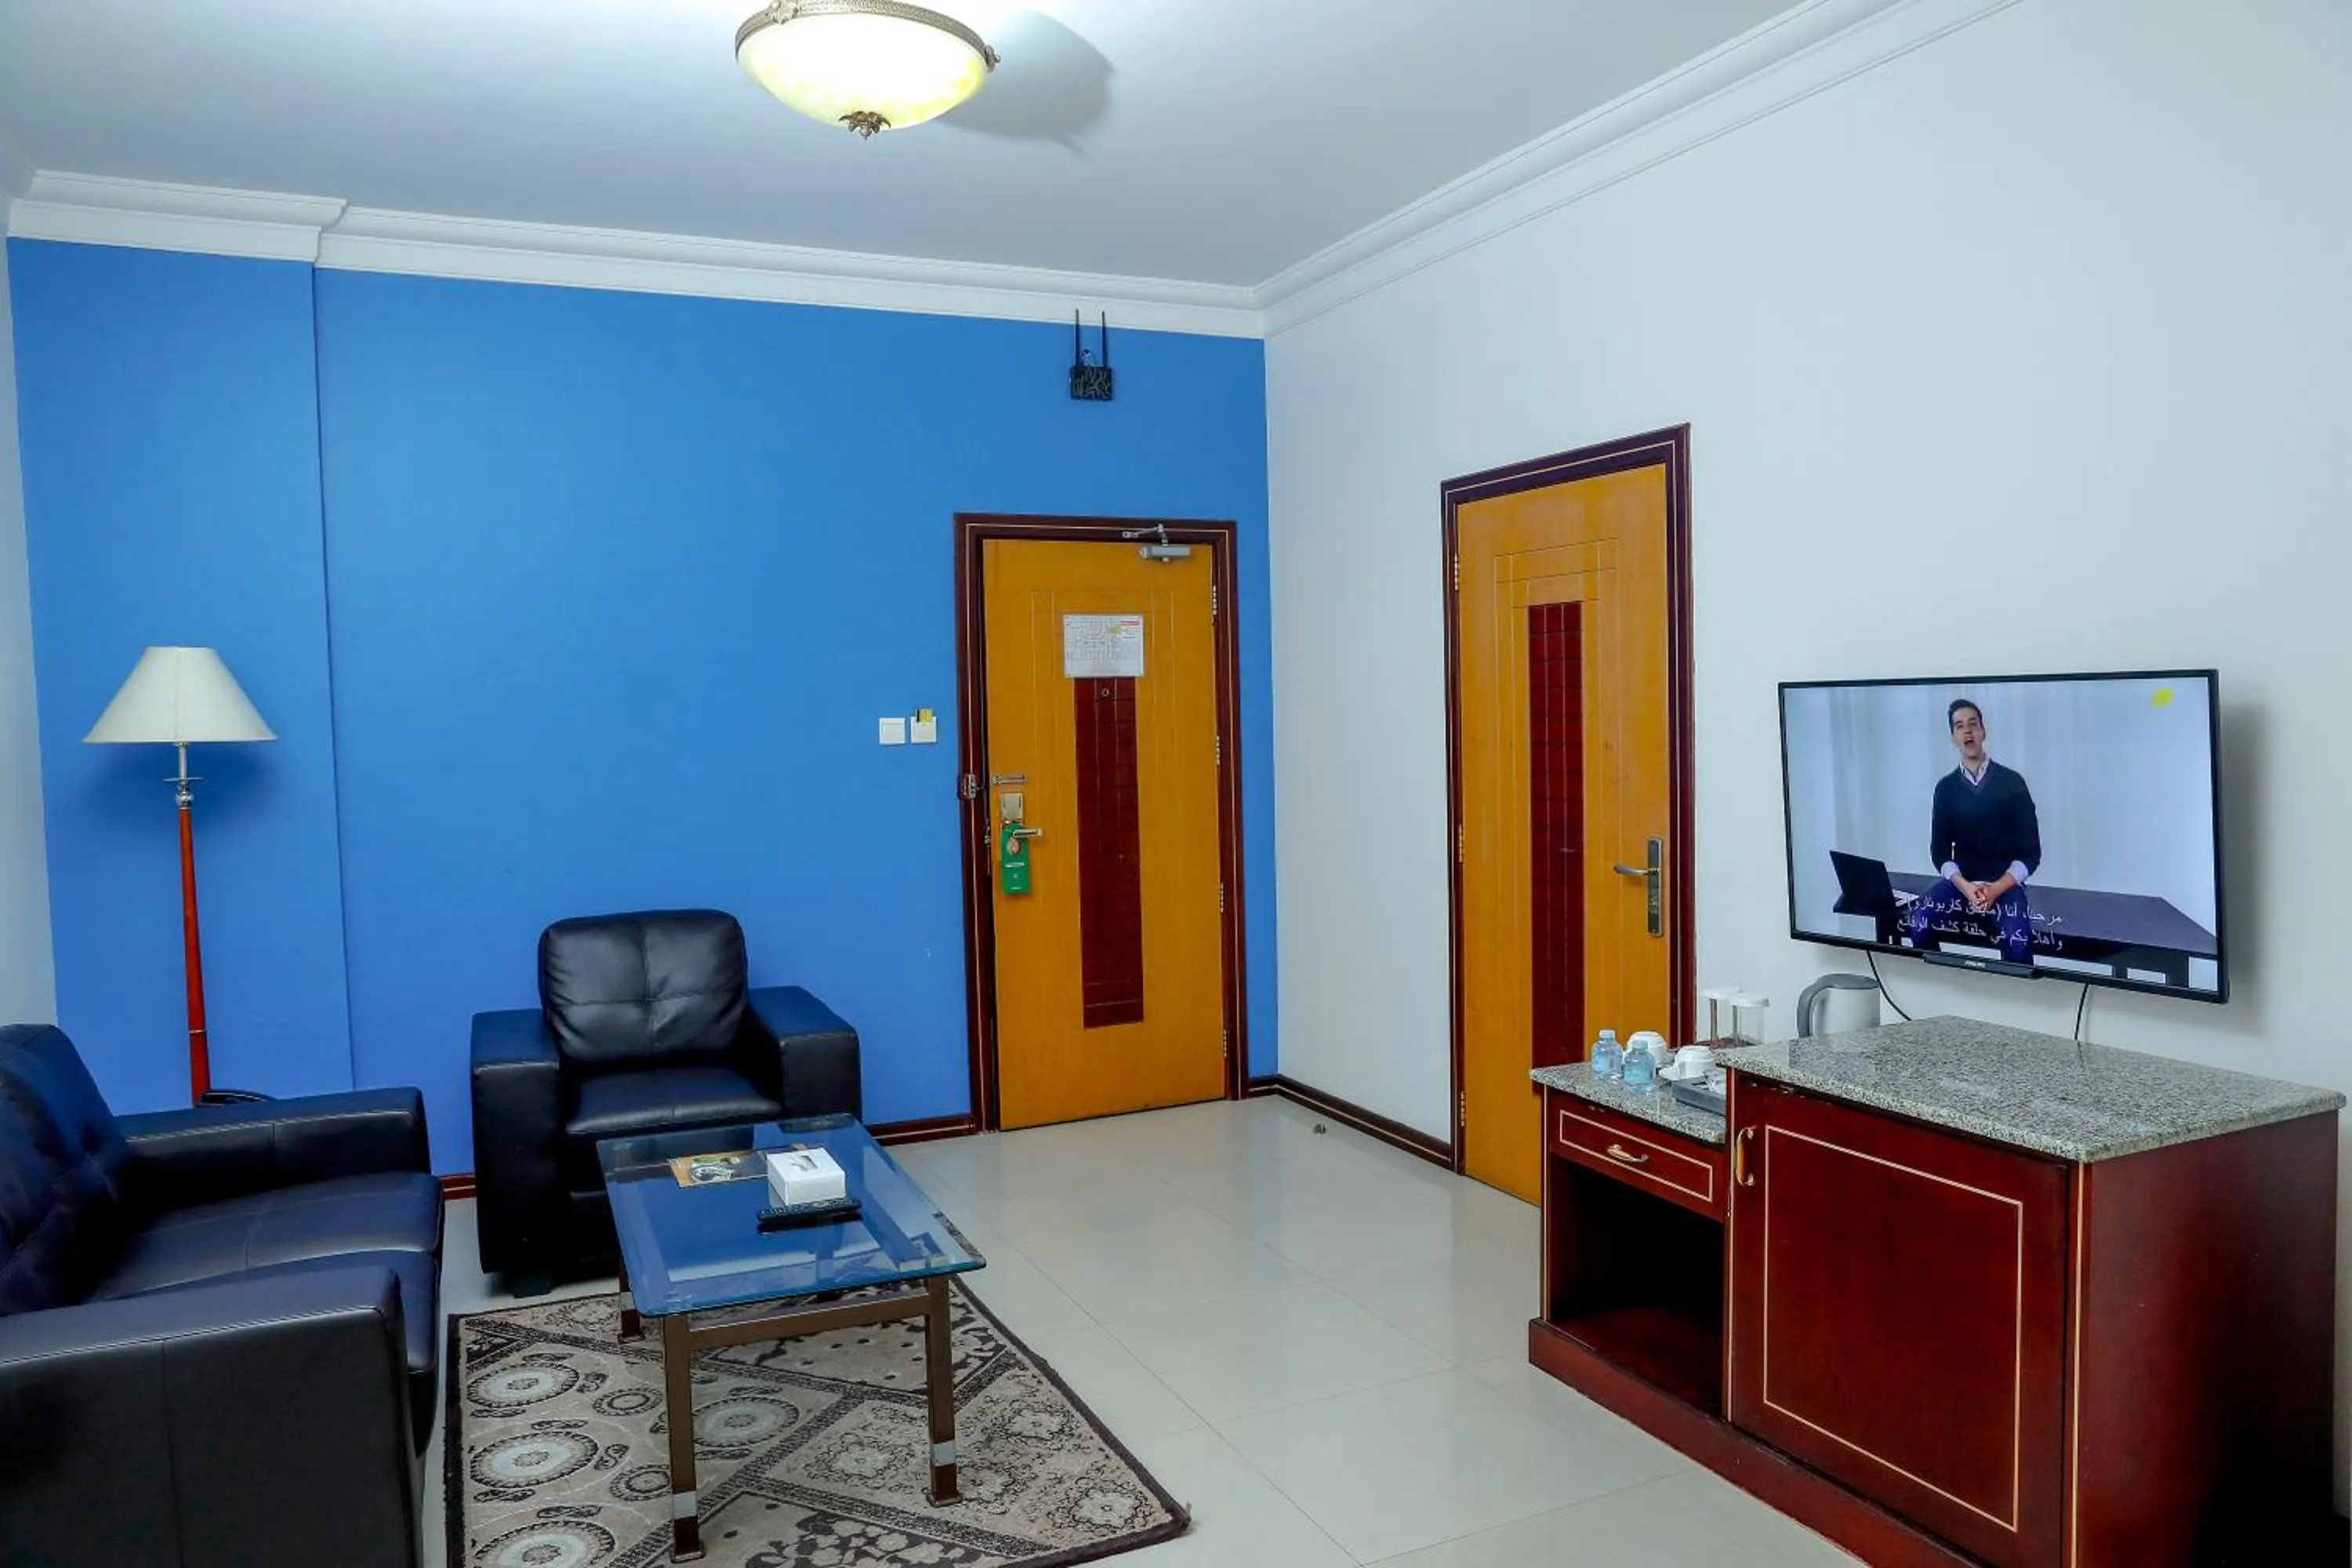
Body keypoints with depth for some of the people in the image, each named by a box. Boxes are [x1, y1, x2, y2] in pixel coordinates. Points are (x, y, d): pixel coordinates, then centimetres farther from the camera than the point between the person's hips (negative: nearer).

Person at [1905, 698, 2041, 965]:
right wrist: (1965, 886, -15)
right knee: (1918, 921, -27)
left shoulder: (2011, 781, 1)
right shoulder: (1946, 787, 7)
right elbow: (1940, 851, 5)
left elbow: (2031, 852, 0)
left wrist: (1996, 889, -15)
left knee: (2018, 944, -32)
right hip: (1961, 882, 2)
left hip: (2005, 885, -2)